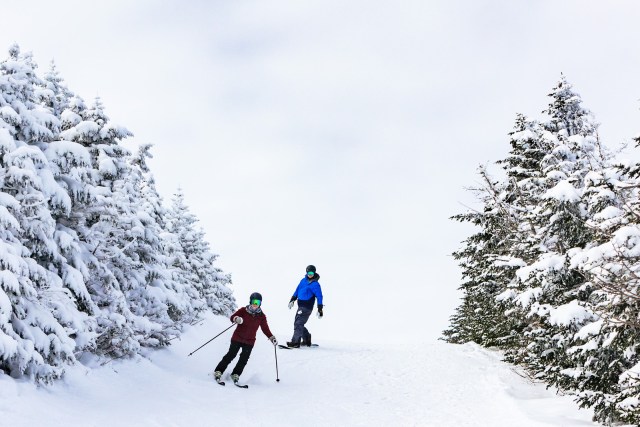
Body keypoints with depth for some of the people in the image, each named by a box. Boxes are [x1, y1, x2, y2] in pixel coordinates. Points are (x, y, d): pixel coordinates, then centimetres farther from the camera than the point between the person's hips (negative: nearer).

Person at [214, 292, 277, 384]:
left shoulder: (261, 316, 3)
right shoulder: (243, 310, -4)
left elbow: (265, 329, 9)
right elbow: (232, 317, -7)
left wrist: (272, 338, -1)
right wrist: (237, 319, -30)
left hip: (249, 341, 3)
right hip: (237, 338, -3)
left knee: (244, 359, -1)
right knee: (231, 355, -6)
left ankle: (235, 375, 12)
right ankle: (218, 372, 2)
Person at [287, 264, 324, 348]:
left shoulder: (315, 284, -8)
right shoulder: (303, 280, 11)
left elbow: (319, 296, -10)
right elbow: (297, 290, 21)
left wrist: (320, 309, -14)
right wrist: (292, 300, 17)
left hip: (307, 307, -7)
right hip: (300, 306, 7)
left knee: (298, 324, -13)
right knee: (298, 323, 11)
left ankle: (295, 342, -13)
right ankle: (307, 339, 24)